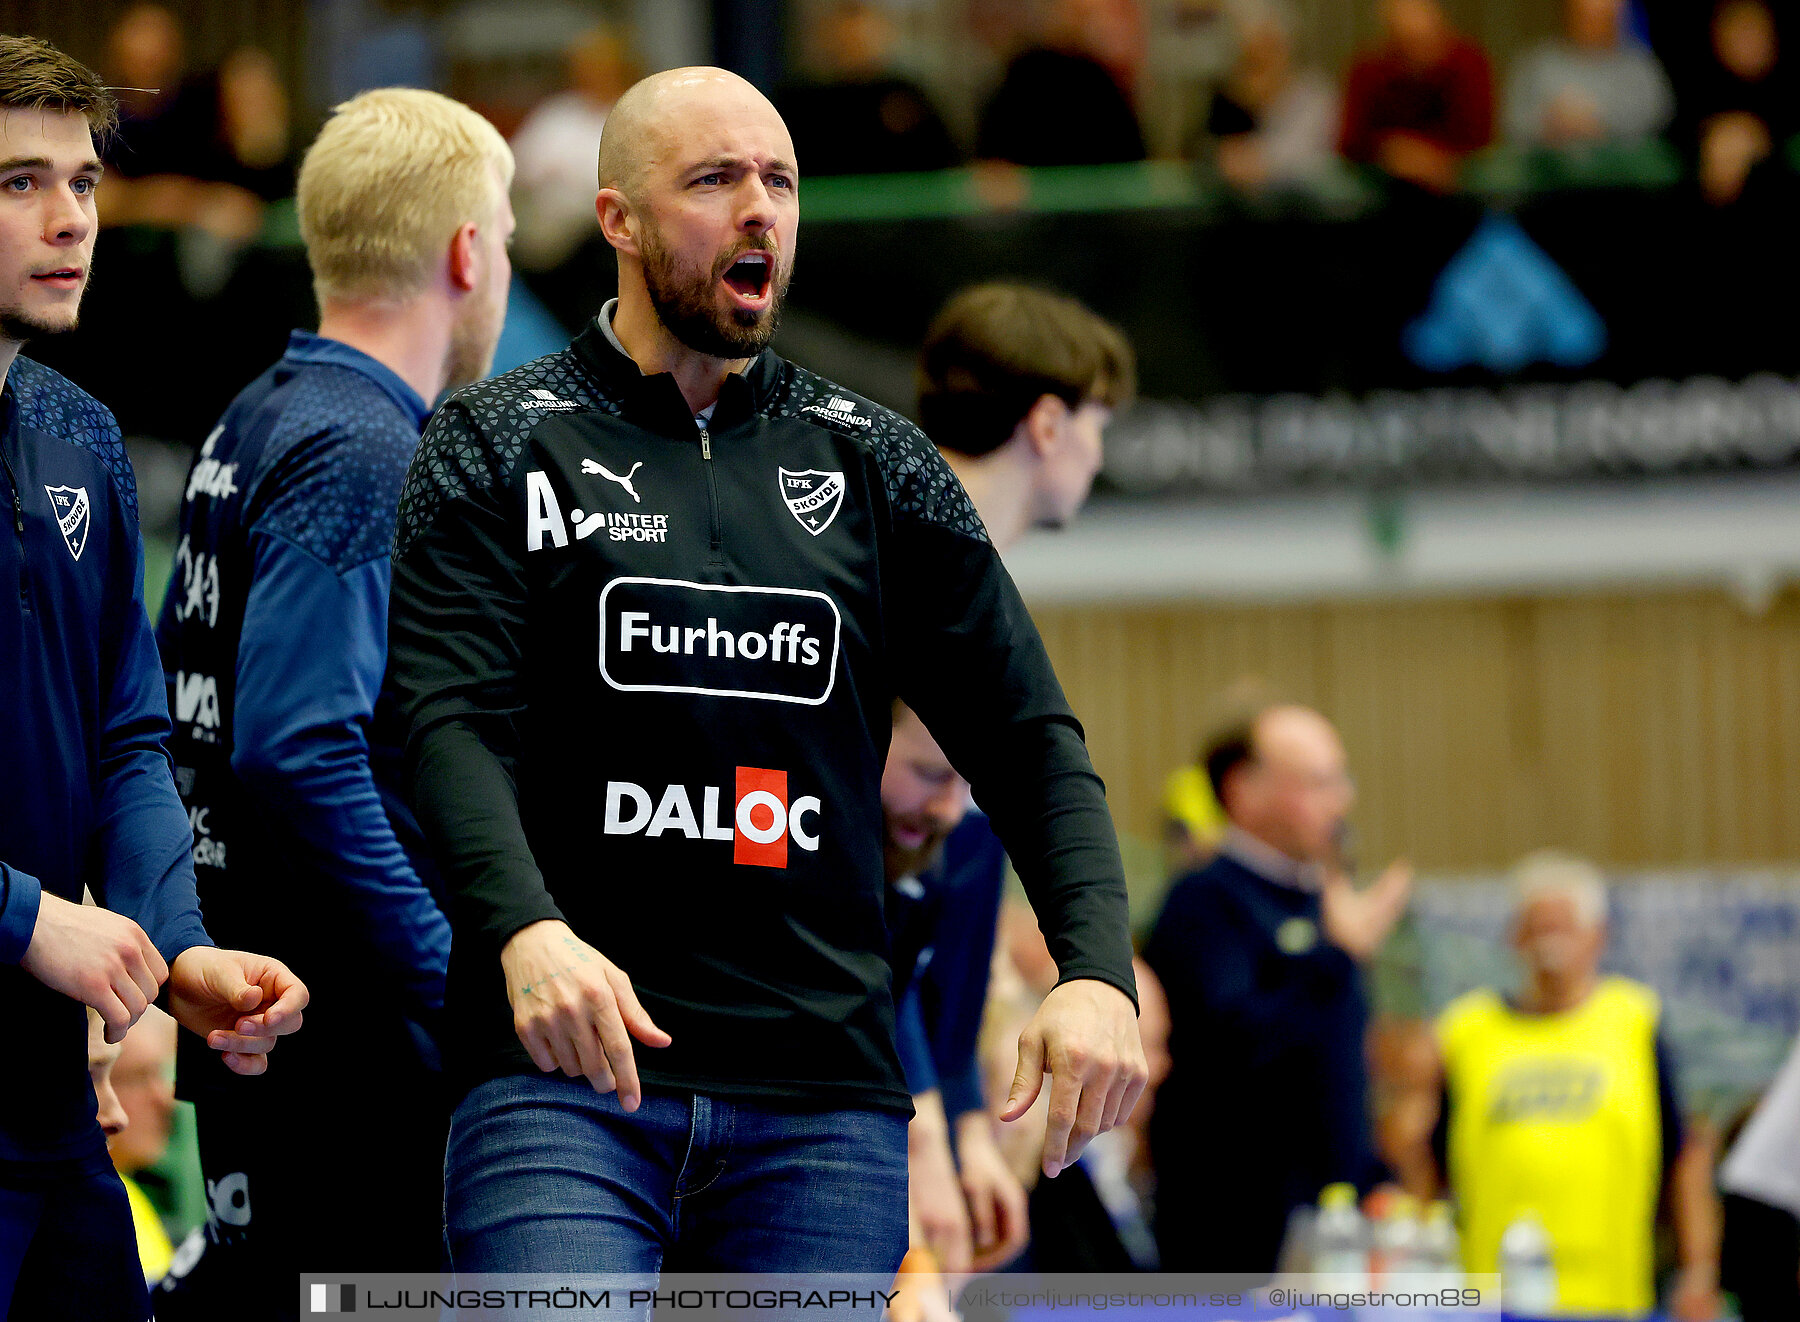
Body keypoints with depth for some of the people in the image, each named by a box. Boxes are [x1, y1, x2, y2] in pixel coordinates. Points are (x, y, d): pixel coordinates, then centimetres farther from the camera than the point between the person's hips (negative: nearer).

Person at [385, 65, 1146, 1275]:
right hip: (564, 1083, -3)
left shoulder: (874, 466, 14)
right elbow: (454, 721, -7)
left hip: (826, 1097, 3)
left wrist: (1099, 971, -7)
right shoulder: (499, 448, 6)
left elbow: (1025, 734, 11)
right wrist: (524, 929, -27)